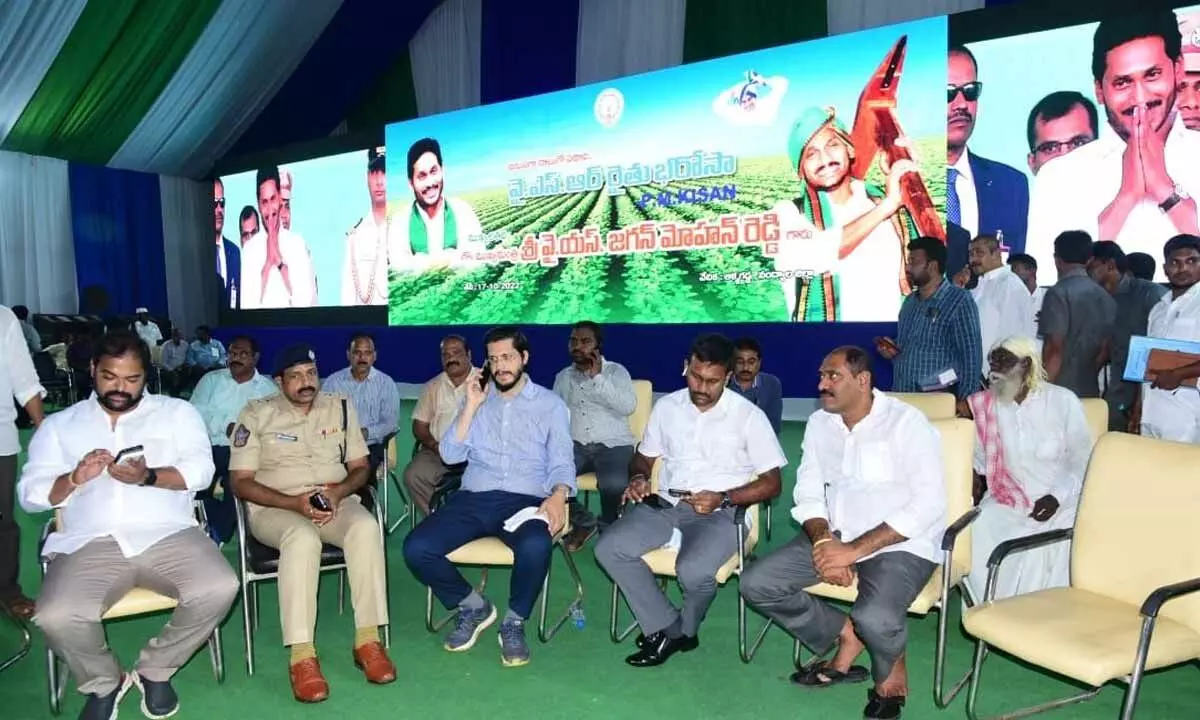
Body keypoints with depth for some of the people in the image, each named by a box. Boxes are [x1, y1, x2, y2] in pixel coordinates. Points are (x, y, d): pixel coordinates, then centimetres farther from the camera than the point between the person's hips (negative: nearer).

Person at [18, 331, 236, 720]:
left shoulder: (177, 412, 15)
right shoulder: (59, 424, 19)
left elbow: (201, 470, 2)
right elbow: (30, 494, 11)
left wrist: (149, 477, -16)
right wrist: (75, 478, -9)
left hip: (167, 534, 0)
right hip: (90, 543, 1)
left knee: (220, 588, -27)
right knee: (55, 616, -29)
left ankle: (155, 668, 4)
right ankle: (103, 681, 6)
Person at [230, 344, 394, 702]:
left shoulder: (341, 407, 8)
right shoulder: (257, 414, -1)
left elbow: (360, 467, 9)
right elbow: (240, 481, -4)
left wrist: (338, 492, -13)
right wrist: (295, 502, -18)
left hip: (335, 501, 3)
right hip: (274, 508, -2)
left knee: (366, 527, -32)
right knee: (303, 538, -38)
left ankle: (367, 640, -24)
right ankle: (301, 656, -32)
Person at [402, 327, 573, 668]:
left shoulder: (550, 404, 9)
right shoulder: (477, 399, 17)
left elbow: (562, 463, 2)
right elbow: (450, 455, 7)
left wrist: (558, 495, -21)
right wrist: (471, 406, -2)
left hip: (525, 501, -3)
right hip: (473, 499, 3)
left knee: (535, 547, -37)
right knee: (416, 548, -21)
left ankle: (514, 621, -5)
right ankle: (472, 606, 7)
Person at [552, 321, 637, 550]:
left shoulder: (616, 371, 4)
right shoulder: (563, 376, 16)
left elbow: (629, 407, -12)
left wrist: (597, 378, -16)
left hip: (613, 444, -3)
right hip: (575, 444, 4)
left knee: (615, 484, -34)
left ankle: (608, 528, 1)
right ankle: (582, 522, 1)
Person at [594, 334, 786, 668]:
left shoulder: (749, 415, -5)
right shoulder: (666, 406, 7)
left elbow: (771, 484, -3)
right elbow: (645, 457, 20)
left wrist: (723, 498, -18)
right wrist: (638, 478, -4)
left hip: (721, 513, -4)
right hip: (666, 504, 5)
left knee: (693, 570, -33)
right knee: (609, 548, -19)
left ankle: (684, 629, 2)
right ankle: (668, 627, -7)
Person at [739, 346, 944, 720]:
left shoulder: (906, 422, -14)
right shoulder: (819, 423, 4)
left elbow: (928, 504, -20)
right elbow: (808, 494, 6)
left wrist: (855, 549, -25)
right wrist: (824, 541, -15)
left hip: (902, 544, -6)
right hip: (836, 537, 6)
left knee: (875, 619, -34)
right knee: (756, 583, -9)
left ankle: (889, 667, 5)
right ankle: (847, 636, 10)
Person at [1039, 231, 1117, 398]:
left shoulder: (1059, 293, -10)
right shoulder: (1106, 297, 11)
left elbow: (1054, 349, -16)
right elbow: (1106, 349, 14)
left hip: (1060, 392, -7)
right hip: (1091, 391, 7)